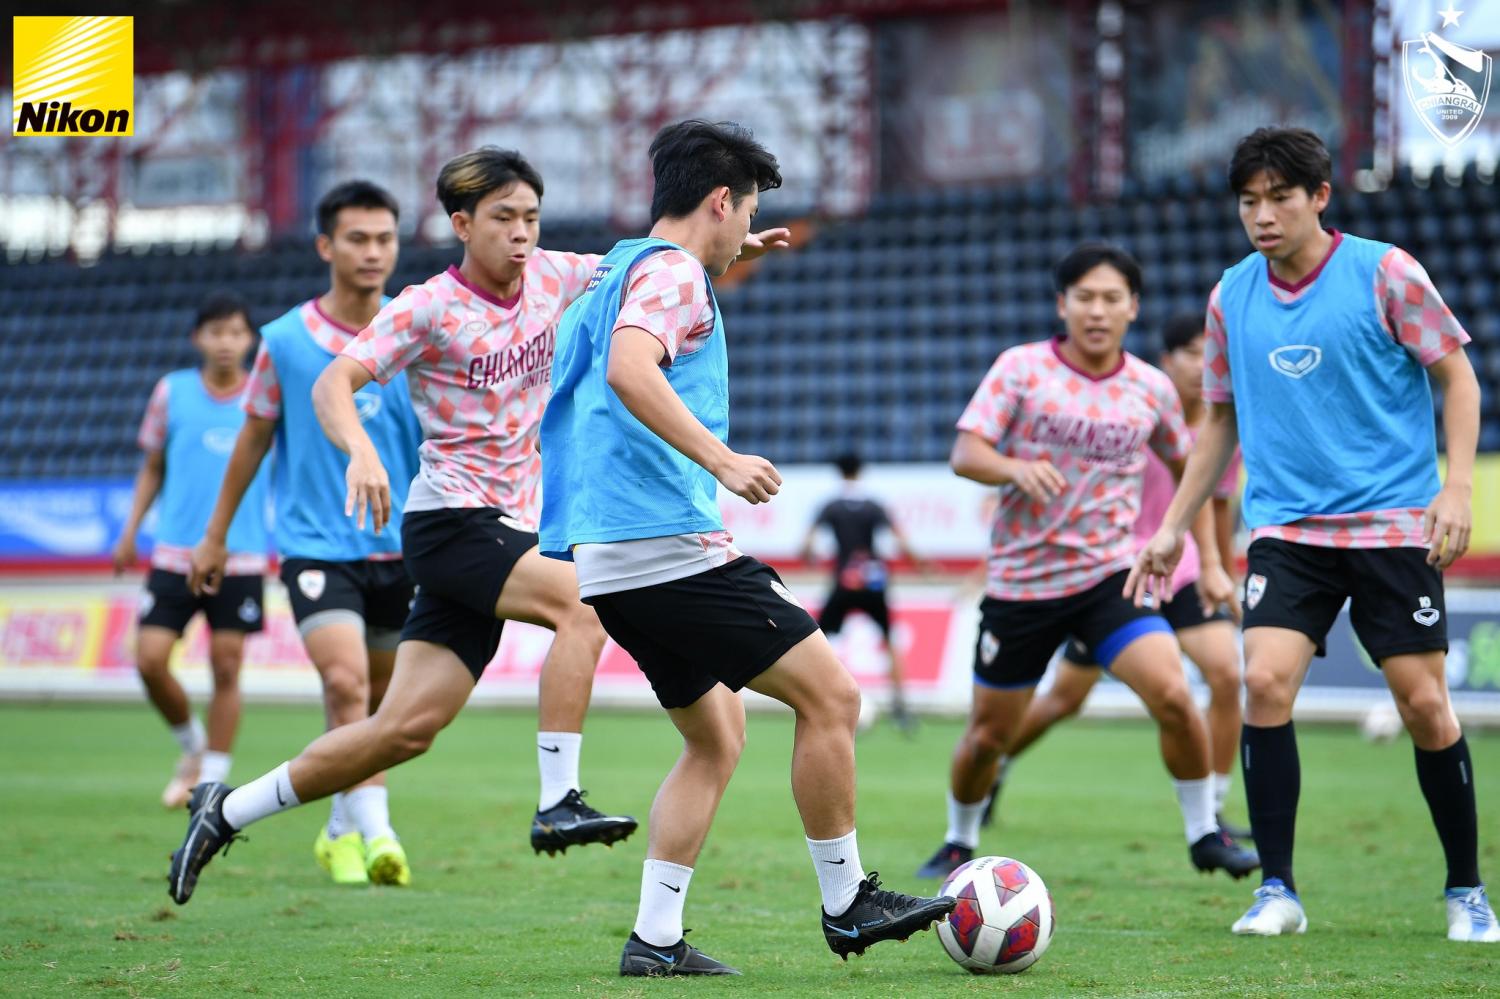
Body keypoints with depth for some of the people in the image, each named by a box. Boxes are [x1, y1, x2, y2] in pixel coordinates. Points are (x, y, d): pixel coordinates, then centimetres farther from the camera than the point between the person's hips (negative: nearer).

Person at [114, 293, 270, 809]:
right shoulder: (172, 392, 4)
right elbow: (153, 467, 14)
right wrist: (130, 532, 9)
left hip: (242, 557, -1)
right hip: (175, 553, 1)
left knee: (227, 668, -2)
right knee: (149, 659, -6)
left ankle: (213, 777, 8)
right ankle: (192, 744, 20)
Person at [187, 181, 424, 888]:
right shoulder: (286, 341, -3)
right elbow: (255, 436, 10)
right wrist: (215, 534, 15)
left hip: (401, 547, 3)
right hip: (316, 544, -3)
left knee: (379, 700, 12)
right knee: (345, 681, -22)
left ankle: (342, 832, 28)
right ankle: (374, 831, -22)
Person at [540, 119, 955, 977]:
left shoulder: (621, 269, 21)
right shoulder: (670, 269, -7)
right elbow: (629, 368, -27)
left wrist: (729, 263, 42)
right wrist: (722, 460, -30)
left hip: (605, 554, 10)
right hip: (668, 543, -10)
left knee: (717, 736, 17)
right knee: (831, 693, -4)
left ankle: (656, 939, 11)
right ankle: (847, 903, 3)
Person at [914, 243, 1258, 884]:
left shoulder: (1151, 388, 2)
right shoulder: (1020, 369, -6)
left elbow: (1185, 466, 18)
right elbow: (965, 454, -11)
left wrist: (1209, 561, 13)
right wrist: (1016, 469, -33)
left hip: (1110, 575, 1)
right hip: (1019, 582, -1)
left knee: (1173, 695, -19)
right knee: (989, 733, 7)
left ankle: (1204, 834, 0)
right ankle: (959, 844, 33)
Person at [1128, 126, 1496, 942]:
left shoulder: (1383, 272, -5)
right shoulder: (1231, 298, 6)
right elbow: (1221, 418, 18)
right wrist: (1173, 527, 15)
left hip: (1392, 523, -3)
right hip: (1285, 529, 3)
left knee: (1423, 702, -3)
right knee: (1265, 682, -16)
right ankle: (1276, 890, -6)